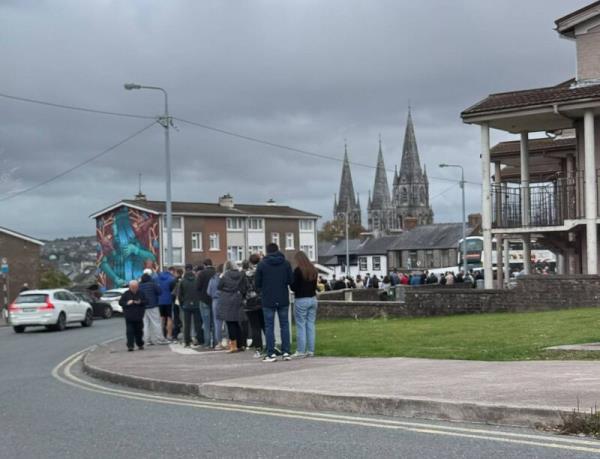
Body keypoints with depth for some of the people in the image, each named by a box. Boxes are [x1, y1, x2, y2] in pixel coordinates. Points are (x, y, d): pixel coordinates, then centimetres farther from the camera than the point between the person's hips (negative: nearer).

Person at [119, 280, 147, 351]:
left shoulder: (141, 294, 5)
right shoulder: (126, 294, 0)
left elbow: (145, 302, 7)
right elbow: (120, 302, 1)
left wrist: (140, 302, -13)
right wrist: (127, 303, -17)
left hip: (139, 317, 2)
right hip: (129, 317, -2)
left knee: (139, 331, 10)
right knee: (130, 332, -8)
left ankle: (140, 345, 24)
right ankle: (130, 346, -9)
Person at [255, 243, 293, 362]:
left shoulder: (262, 264, -5)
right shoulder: (286, 263, 0)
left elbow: (258, 283, -2)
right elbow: (290, 280, 0)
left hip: (268, 300, -2)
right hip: (283, 299, 2)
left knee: (269, 327, 3)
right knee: (284, 325, 9)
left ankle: (271, 354, 0)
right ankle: (286, 352, 6)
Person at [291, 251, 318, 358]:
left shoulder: (298, 270, -12)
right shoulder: (313, 269, 8)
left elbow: (293, 287, -11)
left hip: (301, 300, -6)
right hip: (313, 299, 6)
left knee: (301, 326, -2)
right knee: (311, 325, 8)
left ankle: (301, 351, -1)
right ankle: (311, 350, 9)